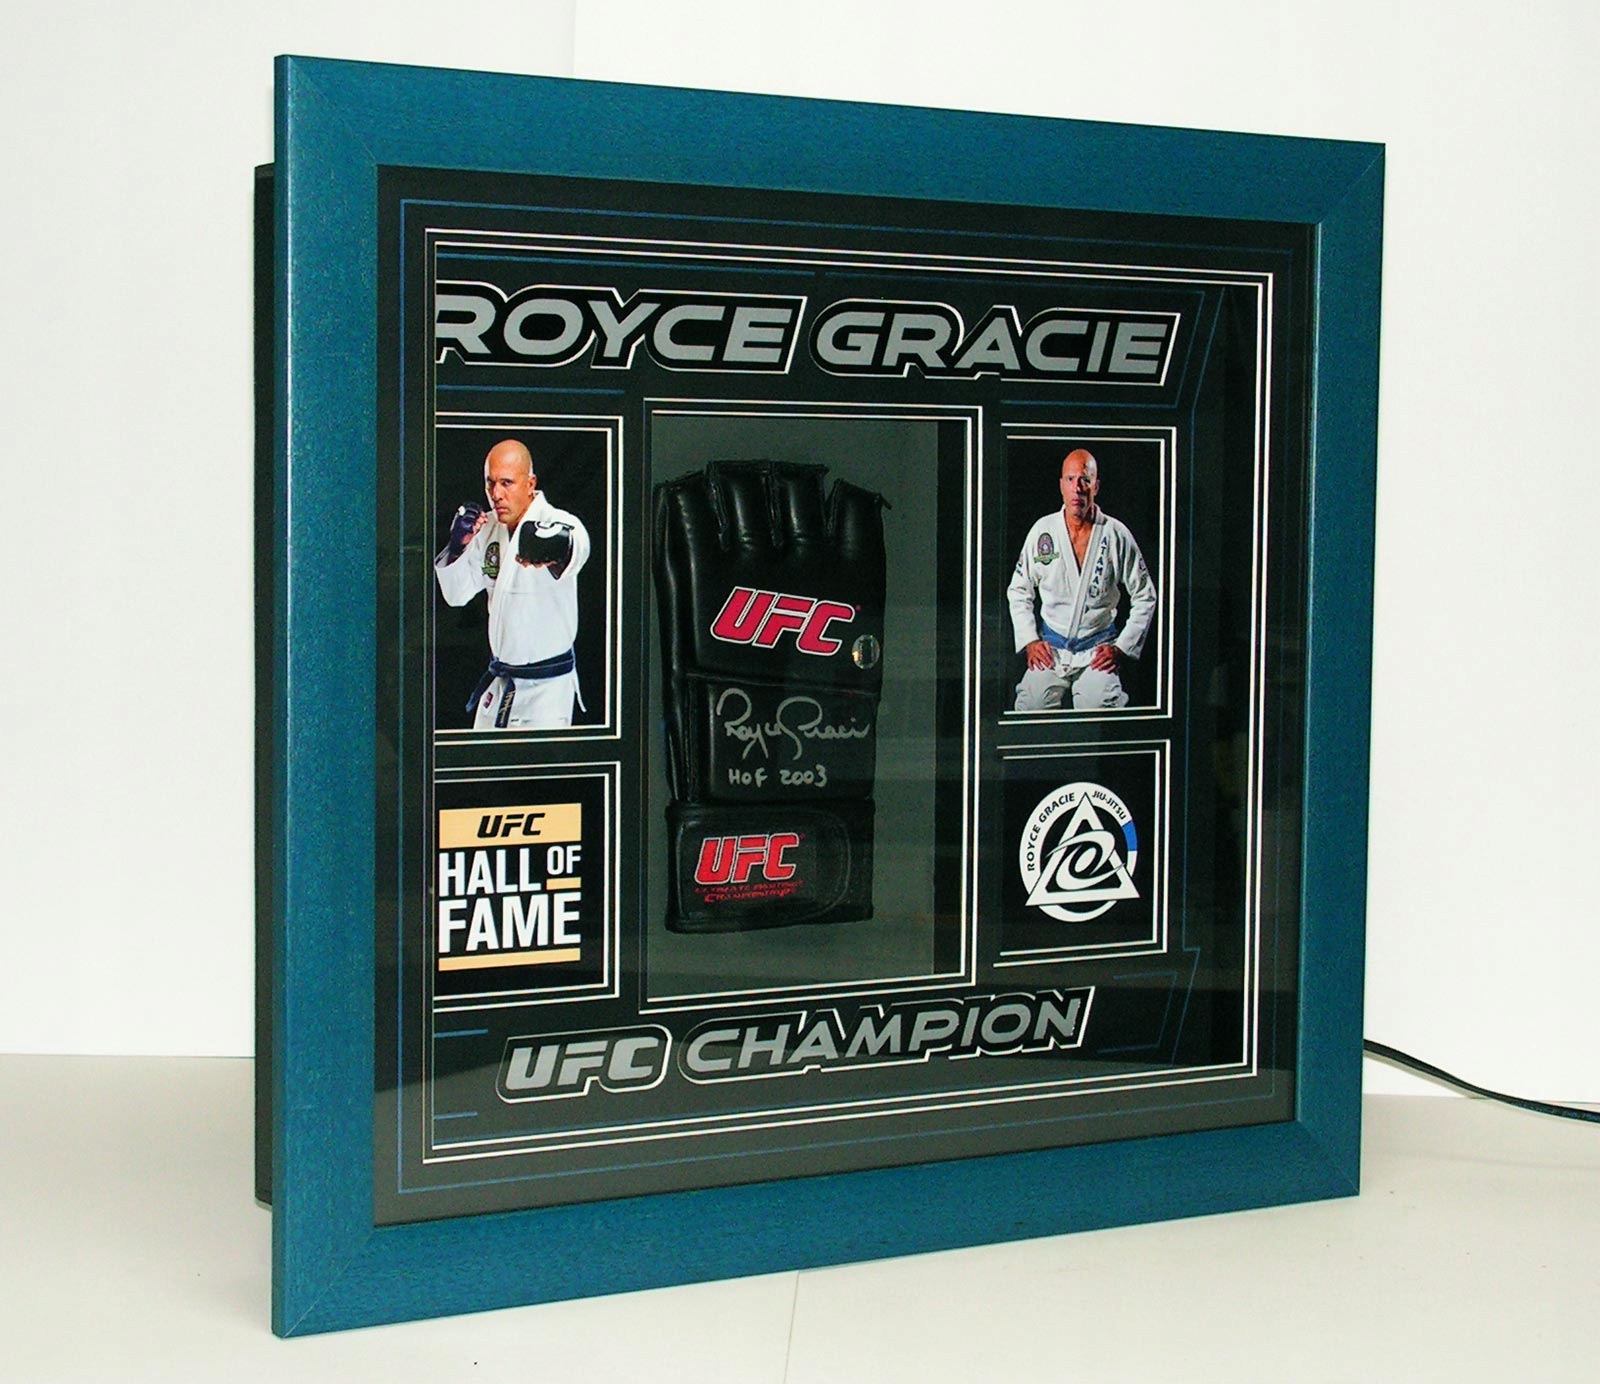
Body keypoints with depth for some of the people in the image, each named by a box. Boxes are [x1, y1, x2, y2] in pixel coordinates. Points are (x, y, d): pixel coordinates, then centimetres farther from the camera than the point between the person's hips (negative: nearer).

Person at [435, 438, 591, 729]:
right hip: (498, 683, 7)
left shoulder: (559, 524, -19)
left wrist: (557, 551, -68)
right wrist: (457, 545, -9)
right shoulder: (488, 528, 4)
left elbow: (578, 549, -44)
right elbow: (456, 595, 9)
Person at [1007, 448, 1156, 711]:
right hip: (1050, 646, 1)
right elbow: (1018, 591, 12)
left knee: (1099, 708, -24)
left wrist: (1121, 648, -2)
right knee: (1030, 707, -19)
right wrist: (1029, 641, 0)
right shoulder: (1042, 531, 2)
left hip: (1098, 647, -1)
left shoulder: (1116, 535, -2)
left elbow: (1145, 598, 5)